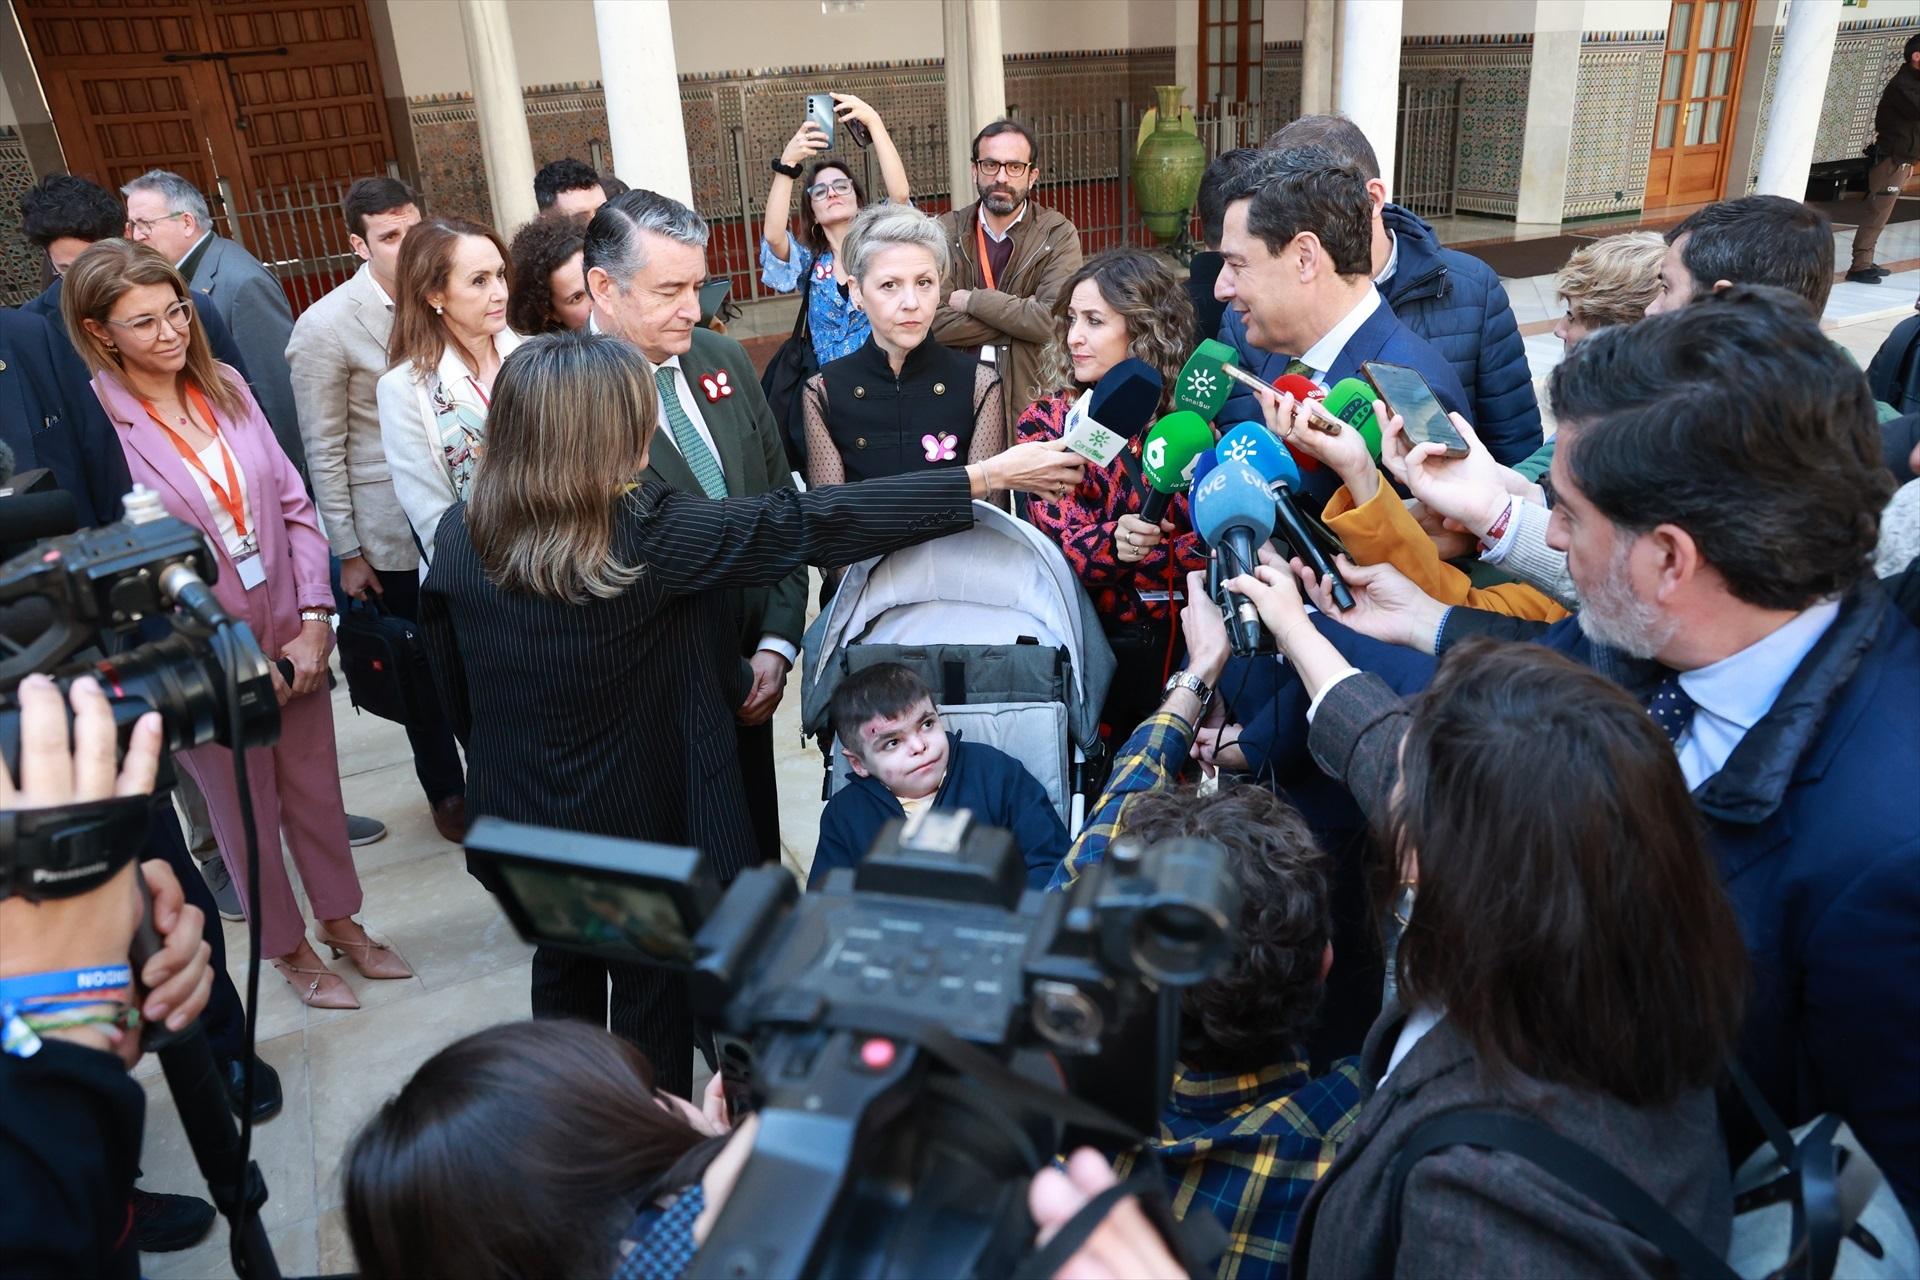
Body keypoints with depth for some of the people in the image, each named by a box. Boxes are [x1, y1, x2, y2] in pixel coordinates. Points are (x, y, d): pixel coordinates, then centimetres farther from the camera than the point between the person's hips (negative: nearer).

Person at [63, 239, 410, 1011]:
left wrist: (313, 621, -8)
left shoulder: (225, 388, -1)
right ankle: (287, 947, 37)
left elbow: (294, 505, 0)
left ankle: (340, 920, 40)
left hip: (293, 636, 4)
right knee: (245, 809, 15)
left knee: (315, 786, 18)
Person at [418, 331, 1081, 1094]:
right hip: (644, 822, -5)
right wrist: (985, 478, -18)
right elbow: (808, 526, -25)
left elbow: (454, 693, 2)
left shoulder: (456, 538, -11)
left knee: (563, 980, 27)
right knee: (654, 1000, 17)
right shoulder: (646, 531, -27)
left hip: (519, 822, 6)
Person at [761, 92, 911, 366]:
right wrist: (787, 163, -19)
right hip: (829, 378, 2)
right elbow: (773, 235, -11)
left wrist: (874, 122, -15)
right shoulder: (808, 262, 9)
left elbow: (900, 193, -10)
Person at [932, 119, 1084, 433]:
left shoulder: (1058, 233, -3)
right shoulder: (945, 232, 2)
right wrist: (1020, 322, -14)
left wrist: (971, 300, -12)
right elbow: (934, 321, -11)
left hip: (1032, 397, -1)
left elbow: (1054, 318, -17)